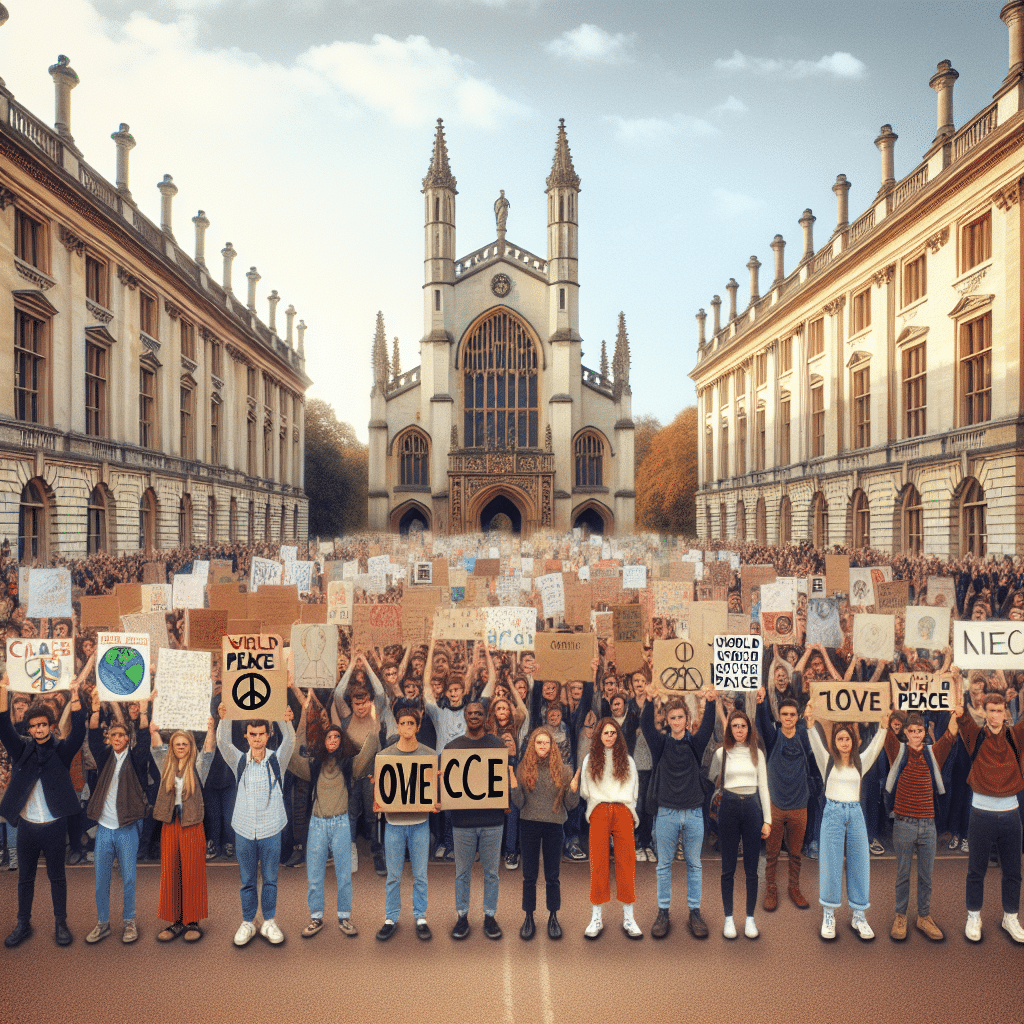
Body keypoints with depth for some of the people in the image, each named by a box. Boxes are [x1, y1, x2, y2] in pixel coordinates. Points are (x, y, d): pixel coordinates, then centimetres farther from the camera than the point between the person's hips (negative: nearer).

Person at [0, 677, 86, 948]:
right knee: (25, 877, 15)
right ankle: (23, 924, 32)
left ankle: (60, 923, 23)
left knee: (57, 876, 9)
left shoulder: (61, 750, -5)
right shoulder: (23, 749, 1)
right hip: (27, 825, 2)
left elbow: (78, 732, -22)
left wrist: (74, 696, -32)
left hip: (54, 826, -2)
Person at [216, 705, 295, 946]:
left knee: (270, 879, 8)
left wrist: (286, 722, -43)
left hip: (271, 831, -1)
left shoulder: (277, 760, -3)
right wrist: (224, 718, -34)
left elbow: (289, 742, -21)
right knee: (247, 881, 11)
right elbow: (223, 743, -15)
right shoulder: (239, 761, 0)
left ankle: (269, 923, 23)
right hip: (244, 831, 1)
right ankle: (248, 923, 26)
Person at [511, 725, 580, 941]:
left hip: (554, 826, 0)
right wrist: (514, 787, -17)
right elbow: (519, 803, -1)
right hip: (529, 825, 1)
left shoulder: (563, 770, -1)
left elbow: (570, 805, 2)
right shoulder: (523, 769, -1)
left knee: (552, 875, 8)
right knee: (529, 874, 8)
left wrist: (573, 789, -16)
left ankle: (553, 917, 24)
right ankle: (528, 918, 21)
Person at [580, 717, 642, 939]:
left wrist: (631, 810, 9)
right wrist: (597, 800, 6)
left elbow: (634, 789, 18)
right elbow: (584, 791, 17)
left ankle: (628, 918, 3)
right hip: (599, 812, -1)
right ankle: (596, 918, 3)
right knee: (598, 863, -4)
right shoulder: (590, 760, 16)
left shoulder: (627, 760, 18)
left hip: (623, 811, 1)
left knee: (626, 862, -4)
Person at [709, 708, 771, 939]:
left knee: (751, 868, 5)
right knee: (728, 868, 4)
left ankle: (750, 918, 16)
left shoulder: (757, 753, 6)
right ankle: (728, 918, 14)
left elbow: (763, 787, 7)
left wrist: (767, 820, 3)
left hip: (752, 807, 1)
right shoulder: (722, 753, 2)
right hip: (729, 807, -1)